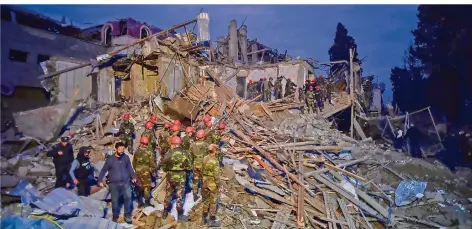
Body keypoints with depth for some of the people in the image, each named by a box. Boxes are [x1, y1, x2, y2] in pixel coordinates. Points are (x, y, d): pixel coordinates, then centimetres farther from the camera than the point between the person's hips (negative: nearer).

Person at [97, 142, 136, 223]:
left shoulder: (126, 157, -3)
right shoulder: (110, 159, -10)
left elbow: (129, 168, 10)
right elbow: (103, 170, -1)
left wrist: (133, 177, 8)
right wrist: (100, 180, -3)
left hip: (125, 182, 1)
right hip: (114, 183, -1)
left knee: (128, 197, -12)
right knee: (114, 200, 8)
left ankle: (127, 215, 5)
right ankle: (115, 216, 29)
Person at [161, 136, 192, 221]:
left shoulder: (168, 154, -13)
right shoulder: (185, 154, -13)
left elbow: (163, 165, -3)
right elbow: (189, 167, -6)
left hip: (170, 176, 1)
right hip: (181, 177, -1)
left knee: (168, 194, 17)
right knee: (179, 196, 8)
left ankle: (165, 213, 30)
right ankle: (180, 215, 17)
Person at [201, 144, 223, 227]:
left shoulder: (205, 158, 0)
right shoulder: (215, 161, -23)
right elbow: (216, 175, -21)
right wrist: (219, 187, -13)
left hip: (205, 182, 7)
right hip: (213, 184, -7)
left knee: (206, 200, 18)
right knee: (213, 202, 4)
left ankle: (204, 219, 28)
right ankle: (212, 221, 13)